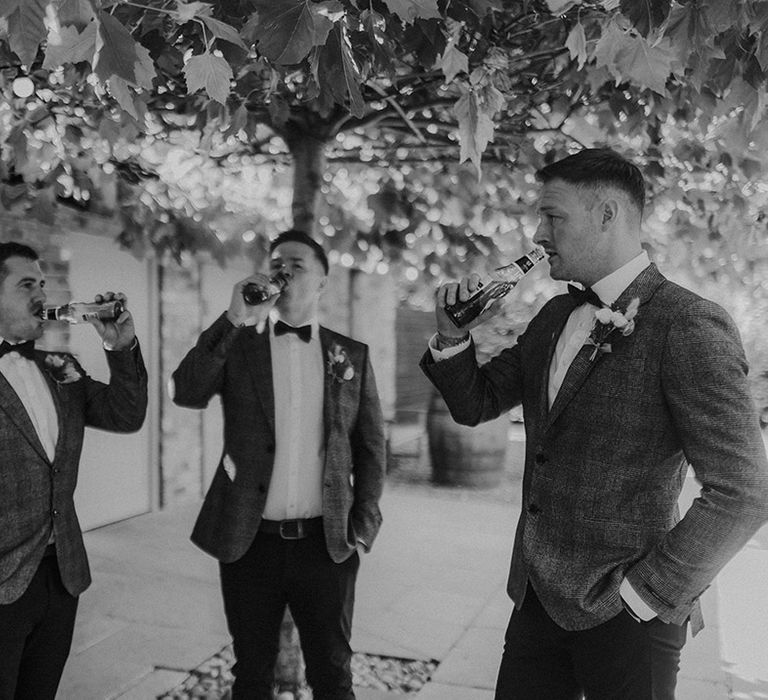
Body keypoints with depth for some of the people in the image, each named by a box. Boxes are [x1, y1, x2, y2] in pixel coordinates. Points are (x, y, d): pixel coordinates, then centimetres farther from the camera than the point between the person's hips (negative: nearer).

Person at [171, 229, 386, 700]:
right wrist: (235, 319, -19)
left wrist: (363, 527, 0)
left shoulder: (352, 355, 5)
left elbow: (371, 446, 6)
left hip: (326, 542, 0)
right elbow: (187, 393, -14)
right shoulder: (237, 345, 3)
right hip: (250, 541, 0)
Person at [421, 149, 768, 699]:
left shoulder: (690, 327, -16)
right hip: (537, 600, 6)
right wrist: (453, 335, -4)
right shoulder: (555, 317, 8)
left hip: (621, 620, -6)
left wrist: (646, 595, -15)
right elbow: (474, 404, 13)